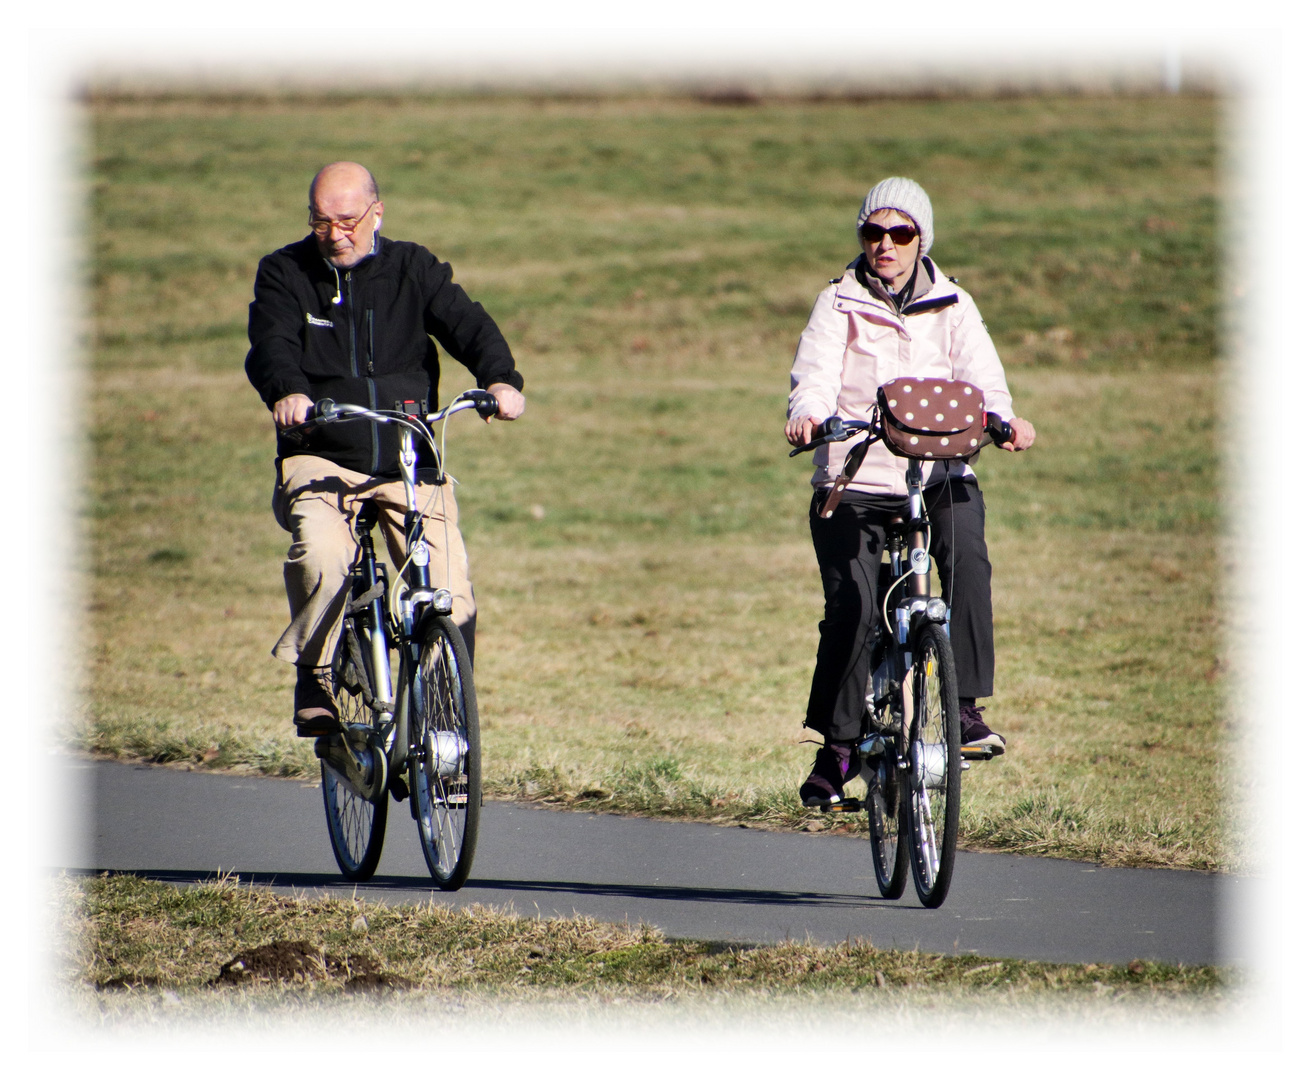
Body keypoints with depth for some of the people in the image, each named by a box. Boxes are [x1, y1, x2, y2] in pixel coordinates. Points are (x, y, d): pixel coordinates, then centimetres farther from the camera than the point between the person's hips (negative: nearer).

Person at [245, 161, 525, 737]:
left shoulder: (413, 268, 7)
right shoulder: (285, 273, 4)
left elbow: (465, 322, -7)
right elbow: (272, 343, -13)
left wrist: (500, 379, -28)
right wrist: (287, 392, -36)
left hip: (410, 463, 2)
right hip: (320, 458, -1)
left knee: (451, 596, -13)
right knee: (322, 557, -32)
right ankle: (317, 685, -16)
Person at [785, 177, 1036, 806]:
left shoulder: (952, 306, 9)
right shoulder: (837, 306, 5)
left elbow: (980, 377, -5)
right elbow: (815, 376, -9)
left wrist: (1002, 420, -27)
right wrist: (807, 414, -33)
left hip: (940, 475, 1)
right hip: (855, 478, -1)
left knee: (966, 558, -28)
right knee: (851, 606, -13)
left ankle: (966, 704, -20)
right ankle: (837, 743, 3)